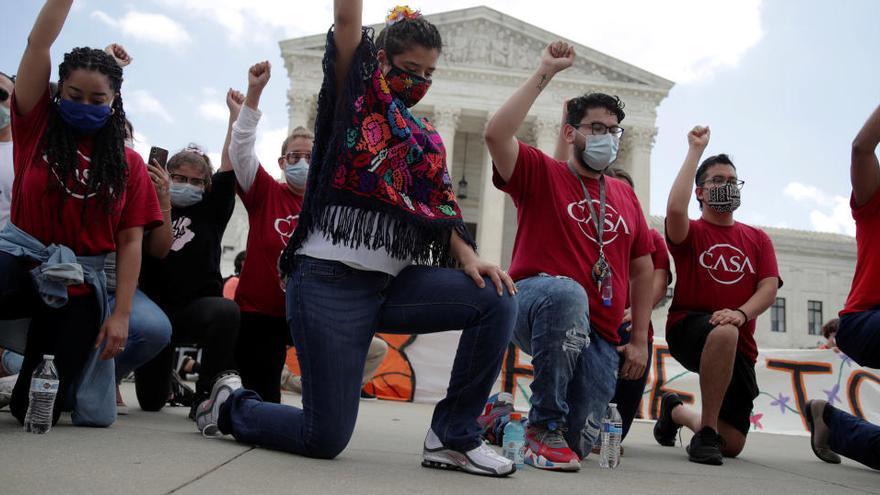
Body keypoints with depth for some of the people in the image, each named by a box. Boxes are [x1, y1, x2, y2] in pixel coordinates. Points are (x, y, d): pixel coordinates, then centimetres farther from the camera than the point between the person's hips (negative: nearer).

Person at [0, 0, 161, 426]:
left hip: (78, 281, 1)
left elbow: (131, 241, 2)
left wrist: (120, 314, -6)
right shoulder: (38, 125, 6)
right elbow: (38, 43, -3)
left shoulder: (128, 164, 6)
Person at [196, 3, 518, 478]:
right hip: (330, 280, -6)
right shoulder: (353, 95, 5)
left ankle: (452, 436, -3)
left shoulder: (427, 137, 19)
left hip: (395, 282, 6)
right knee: (325, 439, -8)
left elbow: (443, 209, 10)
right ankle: (232, 404, 24)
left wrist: (468, 258, -8)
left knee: (496, 300, -16)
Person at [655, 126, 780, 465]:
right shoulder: (691, 232, 2)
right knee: (724, 332, -42)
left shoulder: (758, 239, 13)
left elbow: (769, 288, 0)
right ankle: (705, 434, -24)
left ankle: (676, 411, 35)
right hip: (688, 329, -4)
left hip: (740, 347, 4)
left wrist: (741, 313, -23)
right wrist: (696, 150, -13)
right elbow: (675, 209, -23)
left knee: (733, 445, 2)